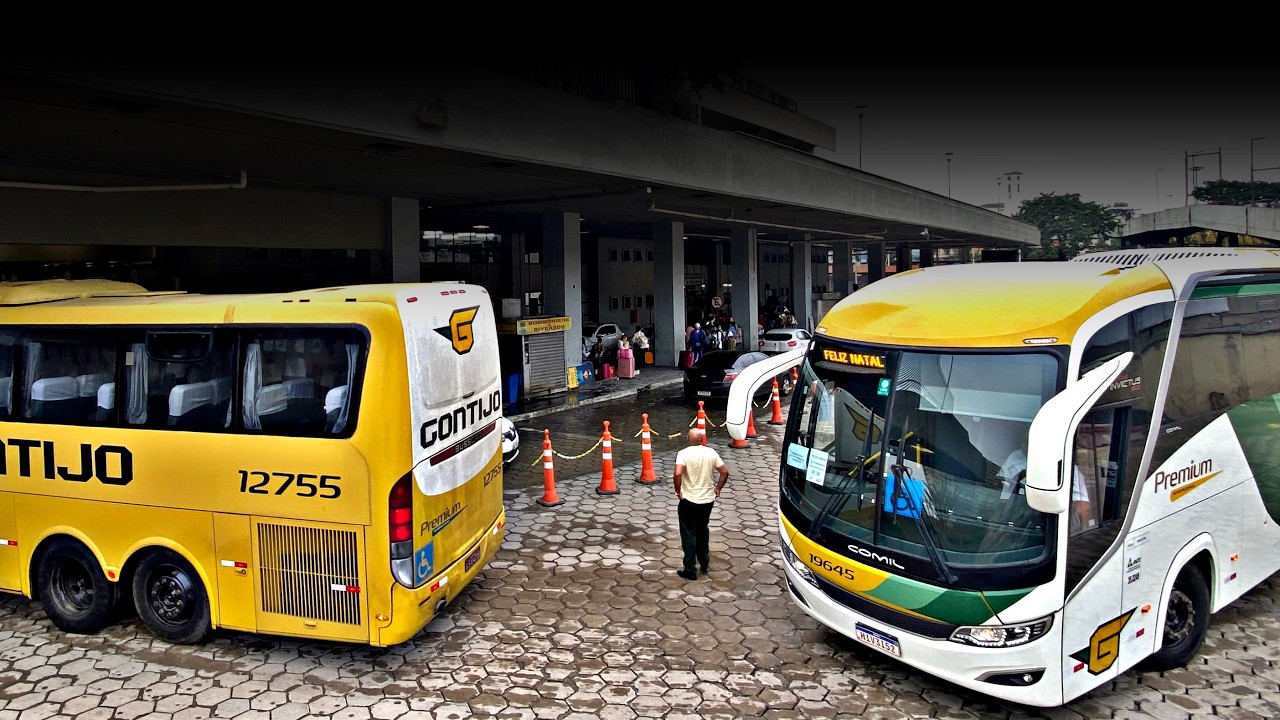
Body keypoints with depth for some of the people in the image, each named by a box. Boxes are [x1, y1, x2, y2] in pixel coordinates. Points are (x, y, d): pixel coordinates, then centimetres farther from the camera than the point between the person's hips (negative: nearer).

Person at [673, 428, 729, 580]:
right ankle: (704, 563, 32)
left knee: (689, 535, 6)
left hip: (689, 500, -4)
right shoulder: (711, 452, -2)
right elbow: (725, 472, -1)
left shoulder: (683, 454, -14)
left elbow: (678, 474, -27)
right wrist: (717, 488, 10)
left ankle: (690, 570, 9)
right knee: (703, 531, 23)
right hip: (708, 499, 4)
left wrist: (678, 491, -13)